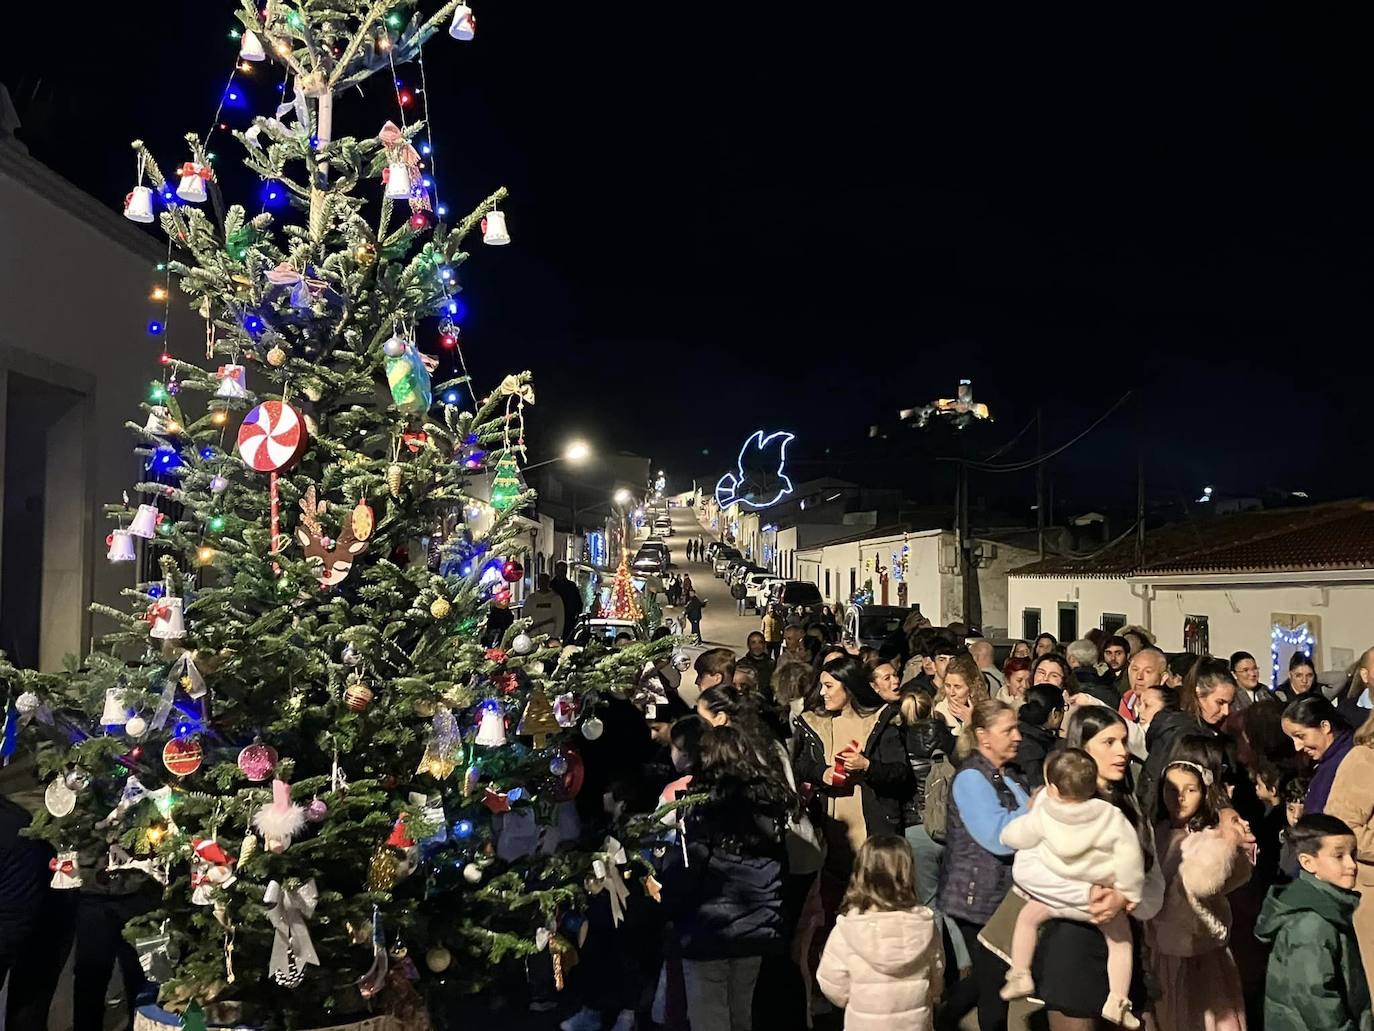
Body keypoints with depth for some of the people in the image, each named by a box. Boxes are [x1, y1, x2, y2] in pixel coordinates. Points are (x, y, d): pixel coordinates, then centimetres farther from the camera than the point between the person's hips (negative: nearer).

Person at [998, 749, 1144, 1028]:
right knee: (1121, 940, 22)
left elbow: (1013, 837, -1)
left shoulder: (1043, 816, -14)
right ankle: (1117, 1003, 19)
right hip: (1105, 898, 1)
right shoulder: (1111, 816, -15)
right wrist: (1130, 891, -5)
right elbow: (1130, 855, -18)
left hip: (1057, 896, 0)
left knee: (1027, 916, 23)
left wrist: (1007, 832, 23)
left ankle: (1019, 976, 20)